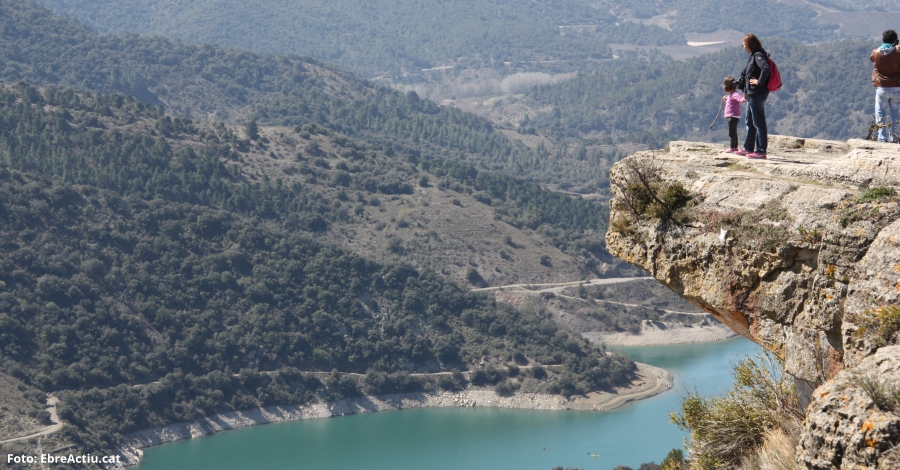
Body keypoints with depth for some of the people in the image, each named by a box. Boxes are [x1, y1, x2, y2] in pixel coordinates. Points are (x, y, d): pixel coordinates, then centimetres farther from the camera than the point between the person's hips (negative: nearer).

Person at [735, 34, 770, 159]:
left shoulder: (758, 55, -15)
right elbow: (746, 73, 25)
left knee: (759, 122, -8)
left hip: (757, 93, -11)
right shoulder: (753, 56, 16)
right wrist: (745, 90, 20)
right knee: (750, 122, 19)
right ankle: (748, 148, 29)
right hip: (752, 93, 11)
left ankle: (761, 151, -6)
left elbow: (766, 68, -34)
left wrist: (759, 82, -24)